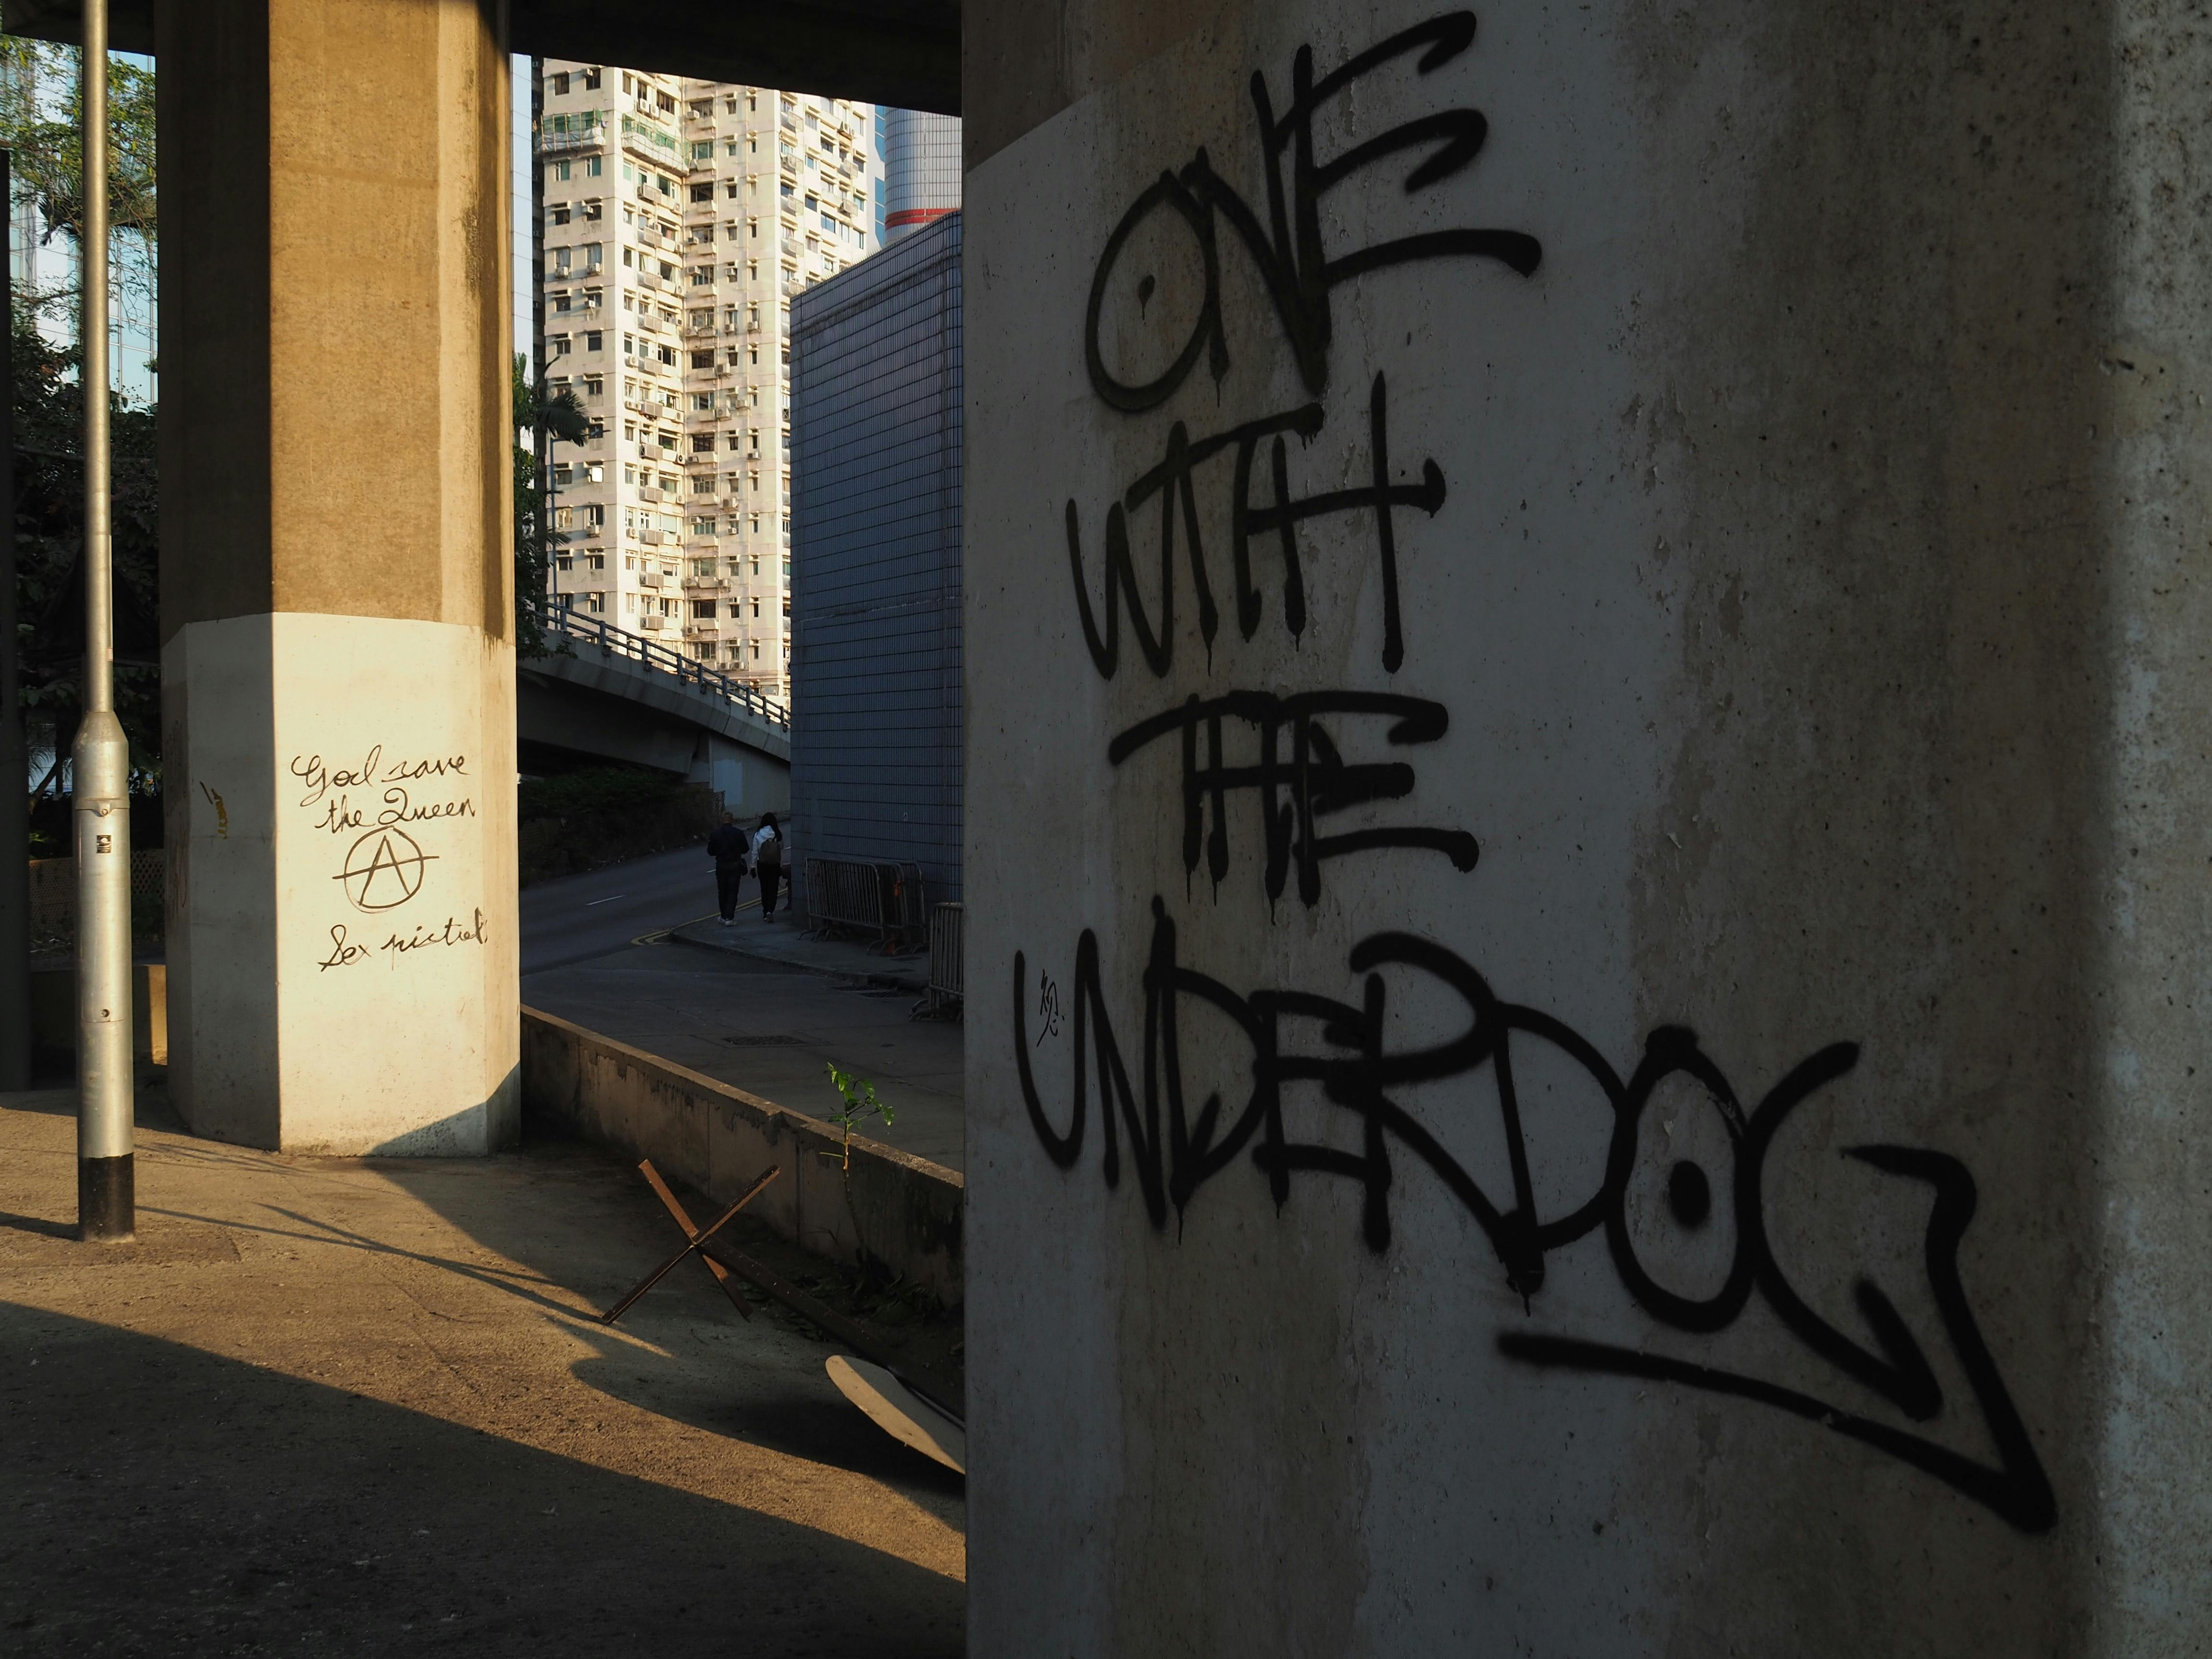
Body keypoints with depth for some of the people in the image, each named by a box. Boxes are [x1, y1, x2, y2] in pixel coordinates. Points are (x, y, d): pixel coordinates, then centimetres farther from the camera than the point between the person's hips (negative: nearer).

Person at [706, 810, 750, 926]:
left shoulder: (716, 834, -5)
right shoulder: (739, 833, -7)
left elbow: (711, 852, -1)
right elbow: (745, 850, 1)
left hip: (721, 866, 1)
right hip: (735, 865, -1)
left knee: (722, 892, 14)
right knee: (733, 892, 2)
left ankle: (724, 917, 21)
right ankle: (729, 917, -6)